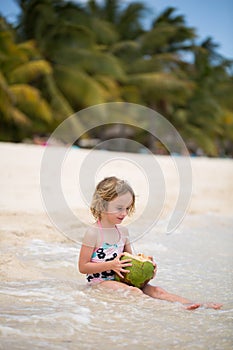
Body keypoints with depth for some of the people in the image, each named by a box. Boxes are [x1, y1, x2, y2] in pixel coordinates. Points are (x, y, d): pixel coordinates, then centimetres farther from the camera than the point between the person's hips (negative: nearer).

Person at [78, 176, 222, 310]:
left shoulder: (123, 231, 11)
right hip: (99, 281, -6)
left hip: (121, 279, 6)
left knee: (155, 290, -15)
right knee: (132, 291, -31)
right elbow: (83, 267, -12)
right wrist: (112, 265, -21)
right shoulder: (93, 233, -11)